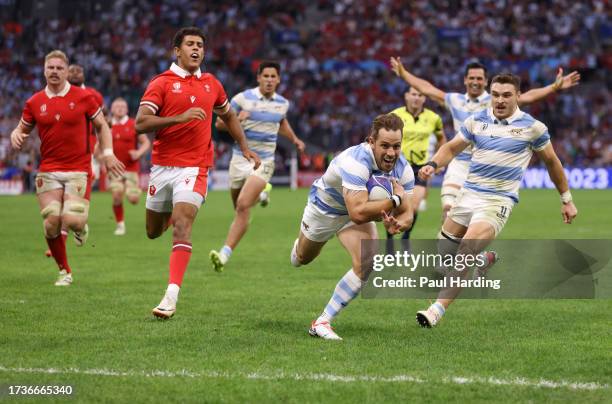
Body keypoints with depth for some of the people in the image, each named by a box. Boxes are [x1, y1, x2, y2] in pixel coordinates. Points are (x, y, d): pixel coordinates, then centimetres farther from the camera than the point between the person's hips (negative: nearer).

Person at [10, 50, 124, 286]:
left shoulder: (84, 97, 0)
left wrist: (108, 153, -3)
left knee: (72, 220, -18)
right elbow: (23, 128, 17)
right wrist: (16, 135, -6)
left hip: (79, 170, -2)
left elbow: (101, 126, 10)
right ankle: (64, 271, 13)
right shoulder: (34, 103, 5)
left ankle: (81, 227, 23)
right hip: (48, 171, 2)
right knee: (51, 224, -7)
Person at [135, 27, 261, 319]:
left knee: (182, 224, -19)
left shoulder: (211, 84, 10)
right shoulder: (161, 83, -3)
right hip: (162, 166, 0)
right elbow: (140, 123, -14)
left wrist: (245, 147, 24)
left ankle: (172, 295, -25)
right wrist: (180, 117, -23)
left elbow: (228, 115, 29)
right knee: (153, 231, 12)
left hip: (194, 167, 0)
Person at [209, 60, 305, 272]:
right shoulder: (242, 98, -6)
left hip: (264, 161, -1)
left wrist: (294, 139, 21)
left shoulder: (282, 103, 5)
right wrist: (236, 119, -22)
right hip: (240, 158, 1)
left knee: (243, 207, -19)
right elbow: (219, 124, -4)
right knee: (239, 207, 14)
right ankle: (261, 194, 51)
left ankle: (225, 254, -21)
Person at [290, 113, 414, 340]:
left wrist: (398, 224, -44)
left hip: (357, 213, 3)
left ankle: (322, 323, -9)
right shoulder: (356, 162, -44)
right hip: (324, 209, -3)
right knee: (303, 259, 25)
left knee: (366, 264, -23)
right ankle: (299, 246, 68)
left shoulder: (403, 169, -25)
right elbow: (358, 213, -51)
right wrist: (396, 200, -44)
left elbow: (406, 213, -20)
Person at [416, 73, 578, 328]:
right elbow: (452, 147, 15)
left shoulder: (532, 127, -3)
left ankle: (438, 309, -21)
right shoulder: (476, 121, 5)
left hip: (498, 201, -5)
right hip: (468, 194, 5)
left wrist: (566, 199, 14)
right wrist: (432, 165, -6)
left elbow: (551, 161, 9)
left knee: (466, 251, -21)